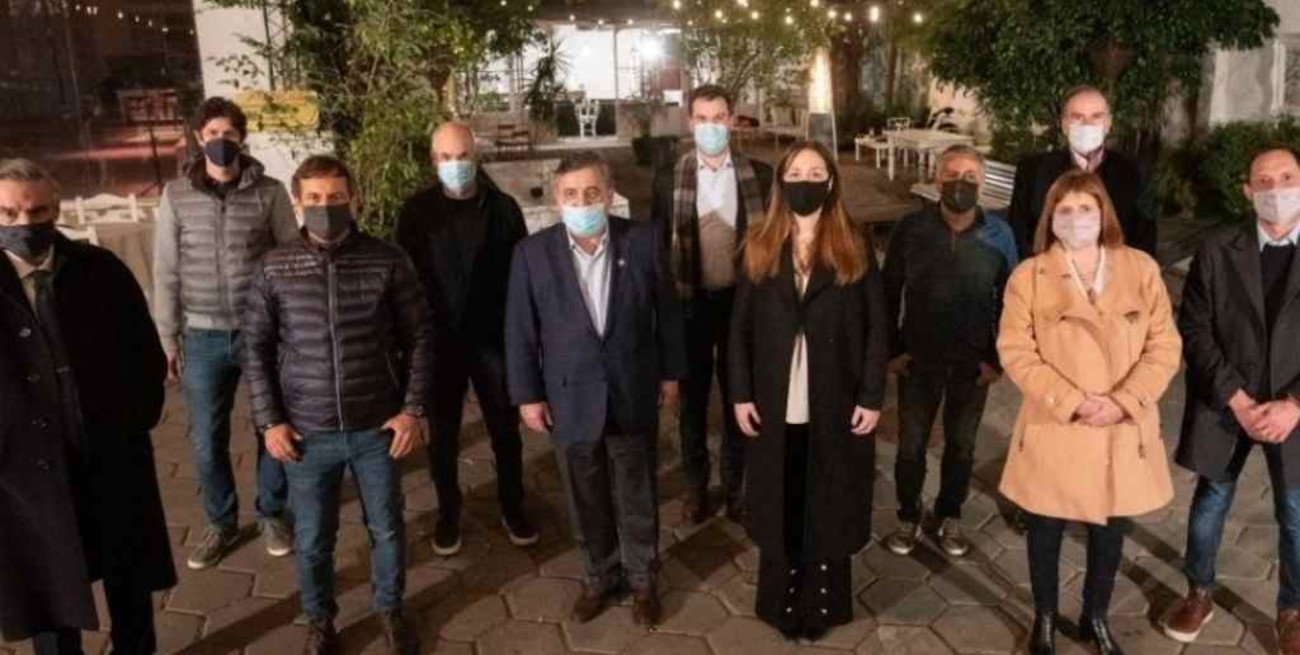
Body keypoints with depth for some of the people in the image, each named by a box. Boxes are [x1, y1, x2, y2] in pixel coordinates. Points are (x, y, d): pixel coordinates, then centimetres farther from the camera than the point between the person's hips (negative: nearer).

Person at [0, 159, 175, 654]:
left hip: (113, 454, 1)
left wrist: (140, 414, 0)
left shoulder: (100, 269, -5)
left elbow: (144, 348, 4)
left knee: (129, 574, 18)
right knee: (47, 587, 14)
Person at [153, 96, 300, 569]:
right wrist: (168, 339, 2)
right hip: (203, 338, 1)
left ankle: (272, 513, 32)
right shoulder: (176, 196, 0)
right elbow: (166, 273, 3)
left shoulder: (269, 192, -4)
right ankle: (222, 523, 31)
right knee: (207, 441, 10)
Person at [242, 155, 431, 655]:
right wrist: (269, 420, -2)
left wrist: (413, 408, -6)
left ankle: (391, 609, 40)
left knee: (387, 528, 15)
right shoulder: (275, 268, -4)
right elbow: (256, 348, 3)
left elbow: (418, 337, -2)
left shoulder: (387, 260, -7)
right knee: (312, 538, 15)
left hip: (377, 427, 0)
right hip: (307, 431, 1)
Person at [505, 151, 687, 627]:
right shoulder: (533, 252, -8)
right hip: (570, 400, 0)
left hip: (634, 396, 0)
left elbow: (667, 311, 2)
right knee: (586, 502, 16)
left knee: (638, 498, 15)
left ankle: (642, 580, 36)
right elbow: (520, 331, -3)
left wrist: (671, 372, 4)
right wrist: (527, 395, -3)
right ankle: (599, 577, 38)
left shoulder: (643, 241, -7)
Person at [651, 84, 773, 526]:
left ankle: (735, 484, 30)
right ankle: (696, 485, 30)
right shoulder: (669, 179, -3)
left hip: (742, 301, 0)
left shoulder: (760, 175, -2)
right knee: (693, 398, 13)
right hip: (690, 303, 0)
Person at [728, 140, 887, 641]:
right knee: (781, 509, 10)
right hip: (776, 408, 1)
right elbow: (741, 328, 3)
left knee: (830, 508, 10)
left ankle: (823, 605, 25)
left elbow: (876, 329, -2)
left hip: (836, 406, -1)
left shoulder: (855, 249, 0)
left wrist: (872, 396, -8)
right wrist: (741, 394, -3)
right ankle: (781, 603, 25)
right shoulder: (759, 248, 3)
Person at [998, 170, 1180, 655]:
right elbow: (1016, 352, -9)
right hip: (1054, 431, -2)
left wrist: (1123, 402, -15)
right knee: (1046, 530, 13)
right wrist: (1073, 402, -18)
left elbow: (1165, 346, -2)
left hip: (1123, 433, 2)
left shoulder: (1141, 269, 0)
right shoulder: (1028, 276, -5)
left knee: (1110, 534, 16)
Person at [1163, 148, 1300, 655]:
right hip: (1224, 406, 0)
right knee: (1210, 502, 14)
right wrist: (1235, 398, -13)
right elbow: (1194, 331, -5)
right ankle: (1199, 594, 34)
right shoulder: (1216, 254, -3)